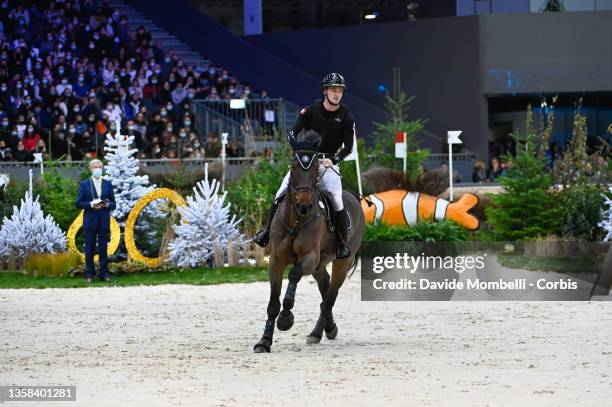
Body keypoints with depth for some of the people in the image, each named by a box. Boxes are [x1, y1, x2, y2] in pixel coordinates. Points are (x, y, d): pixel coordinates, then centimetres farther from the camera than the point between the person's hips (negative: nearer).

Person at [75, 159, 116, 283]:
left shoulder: (108, 184, 9)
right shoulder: (84, 184, 3)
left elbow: (113, 204, 11)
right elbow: (79, 203, 1)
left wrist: (107, 204, -11)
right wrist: (91, 205, -15)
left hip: (104, 221, 2)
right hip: (90, 221, -2)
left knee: (103, 249, 4)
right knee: (89, 249, 1)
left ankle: (104, 273, 8)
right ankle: (90, 274, 7)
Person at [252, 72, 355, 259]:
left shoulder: (346, 117, -4)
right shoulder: (311, 110, -3)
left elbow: (348, 147, -5)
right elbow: (292, 133, -8)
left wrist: (333, 159, -22)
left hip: (329, 161, -1)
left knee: (336, 201, -17)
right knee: (280, 194, -8)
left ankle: (343, 243, -5)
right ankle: (266, 231, 5)